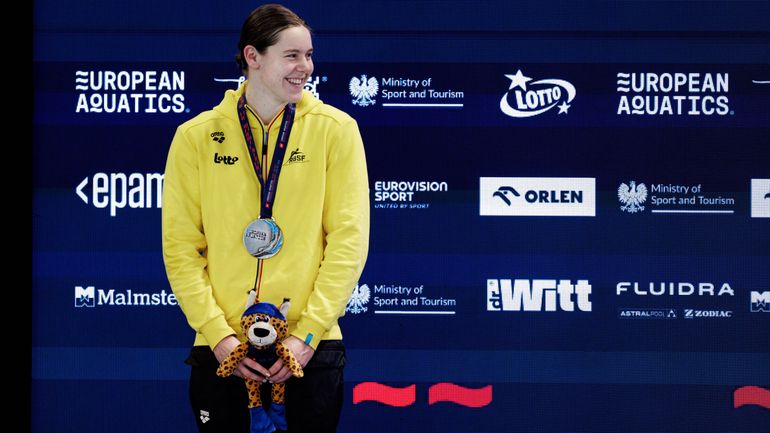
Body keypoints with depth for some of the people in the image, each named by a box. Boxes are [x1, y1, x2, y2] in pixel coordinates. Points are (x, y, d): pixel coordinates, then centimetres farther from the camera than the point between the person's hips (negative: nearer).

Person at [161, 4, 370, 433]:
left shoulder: (335, 129, 1)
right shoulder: (196, 136, 3)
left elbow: (349, 239, -3)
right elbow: (180, 247, 1)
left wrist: (309, 332, -10)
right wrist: (217, 333, -9)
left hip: (311, 347, 0)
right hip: (220, 348, 1)